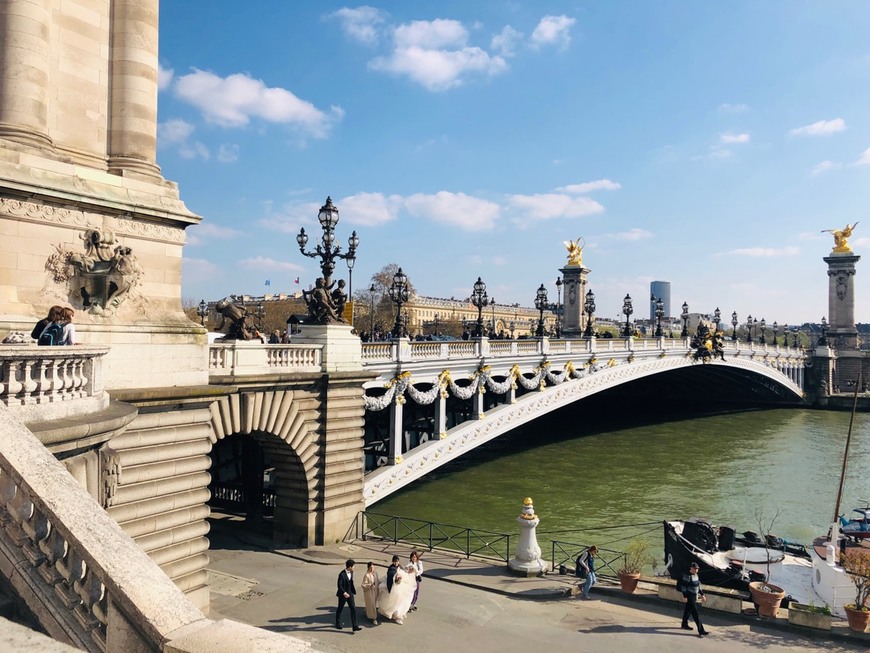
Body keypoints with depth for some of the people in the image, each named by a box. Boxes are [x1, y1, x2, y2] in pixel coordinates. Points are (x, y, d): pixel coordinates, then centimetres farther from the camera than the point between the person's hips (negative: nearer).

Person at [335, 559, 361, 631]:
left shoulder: (351, 572, -1)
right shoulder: (342, 574, -24)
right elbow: (339, 585, -22)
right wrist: (344, 593, -27)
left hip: (350, 593, 6)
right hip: (343, 594, -6)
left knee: (353, 609, -1)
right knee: (340, 609, 14)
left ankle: (354, 626, 2)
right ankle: (338, 624, 35)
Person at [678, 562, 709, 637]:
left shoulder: (696, 575, 9)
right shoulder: (687, 576, -18)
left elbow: (698, 586, 19)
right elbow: (683, 586, -18)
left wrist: (702, 595, 18)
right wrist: (685, 596, -20)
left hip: (694, 597, 9)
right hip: (689, 596, -9)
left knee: (688, 610, 21)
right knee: (695, 613, -9)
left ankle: (684, 625, 35)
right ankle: (701, 630, -9)